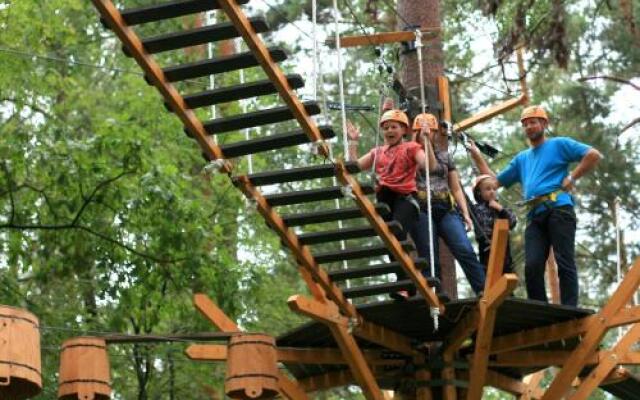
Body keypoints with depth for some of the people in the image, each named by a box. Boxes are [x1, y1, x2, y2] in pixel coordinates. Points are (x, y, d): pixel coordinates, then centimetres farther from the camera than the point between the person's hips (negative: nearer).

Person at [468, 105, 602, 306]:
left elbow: (594, 155, 1)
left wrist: (572, 178, -4)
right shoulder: (521, 158, 29)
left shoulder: (559, 145, 11)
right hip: (535, 216, 6)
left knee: (565, 263, -10)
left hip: (558, 209, -6)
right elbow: (496, 181, 32)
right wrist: (477, 157, 25)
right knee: (532, 266, -8)